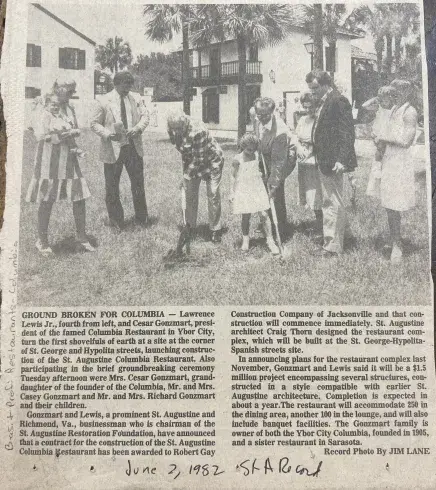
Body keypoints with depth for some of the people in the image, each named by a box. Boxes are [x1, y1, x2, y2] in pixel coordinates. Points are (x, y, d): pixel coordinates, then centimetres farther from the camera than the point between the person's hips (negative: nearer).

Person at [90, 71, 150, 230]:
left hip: (133, 147, 3)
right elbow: (94, 123, -2)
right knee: (112, 187, 6)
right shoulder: (103, 102, -4)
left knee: (138, 184, 9)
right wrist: (108, 134, -20)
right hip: (113, 149, -3)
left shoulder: (134, 99, 7)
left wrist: (138, 128, -14)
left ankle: (141, 218, 24)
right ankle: (115, 220, 22)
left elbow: (145, 114, 7)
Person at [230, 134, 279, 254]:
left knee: (264, 215, -4)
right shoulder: (238, 159, -6)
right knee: (246, 216, 4)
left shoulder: (257, 156, 3)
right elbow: (234, 176, 2)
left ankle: (270, 240, 4)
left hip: (258, 189, 2)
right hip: (243, 190, -2)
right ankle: (245, 239, 24)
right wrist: (232, 192, 2)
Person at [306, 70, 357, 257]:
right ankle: (330, 242, 25)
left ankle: (334, 246, 4)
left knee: (334, 204, -3)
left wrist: (341, 159, -23)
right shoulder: (323, 102, 16)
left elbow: (347, 133, -17)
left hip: (333, 162, -10)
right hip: (324, 161, 10)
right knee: (328, 203, 15)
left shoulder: (338, 101, -13)